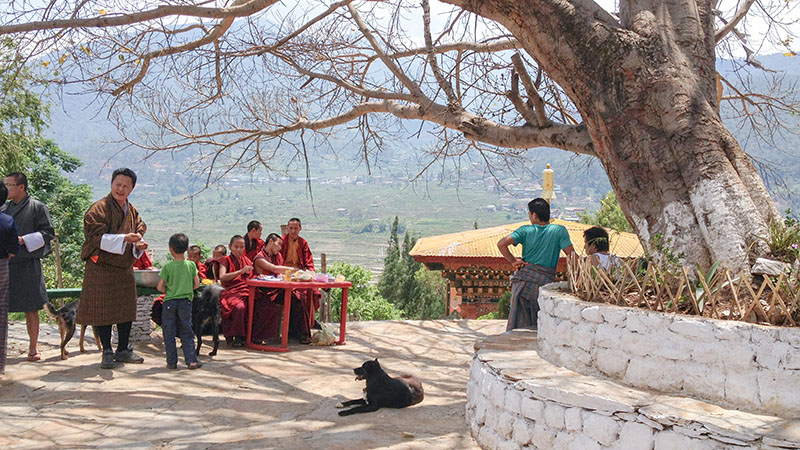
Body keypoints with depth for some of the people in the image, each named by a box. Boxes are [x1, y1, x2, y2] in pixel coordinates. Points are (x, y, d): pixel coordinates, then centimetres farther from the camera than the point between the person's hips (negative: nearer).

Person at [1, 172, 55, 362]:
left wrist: (23, 240, -14)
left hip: (27, 265, -4)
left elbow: (48, 232, -5)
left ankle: (33, 347, 11)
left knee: (30, 308, 1)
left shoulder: (37, 207, -1)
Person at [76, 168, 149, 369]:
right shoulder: (99, 209, -8)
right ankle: (107, 352, 9)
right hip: (101, 269, -6)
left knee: (127, 310, 9)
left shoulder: (132, 211, 13)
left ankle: (122, 349, 21)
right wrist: (124, 238, -27)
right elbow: (97, 237, -17)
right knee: (103, 311, -2)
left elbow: (139, 232, 18)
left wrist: (139, 245, -6)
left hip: (125, 269, 6)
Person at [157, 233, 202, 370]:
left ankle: (171, 362, 10)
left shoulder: (167, 267, -8)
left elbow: (160, 287, -9)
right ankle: (191, 360, 3)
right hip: (186, 301, 2)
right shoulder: (191, 265, -3)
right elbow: (197, 284, 0)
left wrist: (167, 291, 12)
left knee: (169, 333, 8)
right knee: (187, 332, 9)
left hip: (170, 302, -2)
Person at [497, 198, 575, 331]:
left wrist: (513, 261, 1)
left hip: (523, 279, 2)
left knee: (520, 319, 9)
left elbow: (501, 244, -9)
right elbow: (571, 255, -7)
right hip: (545, 281, -1)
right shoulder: (559, 230, 0)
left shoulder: (525, 230, 2)